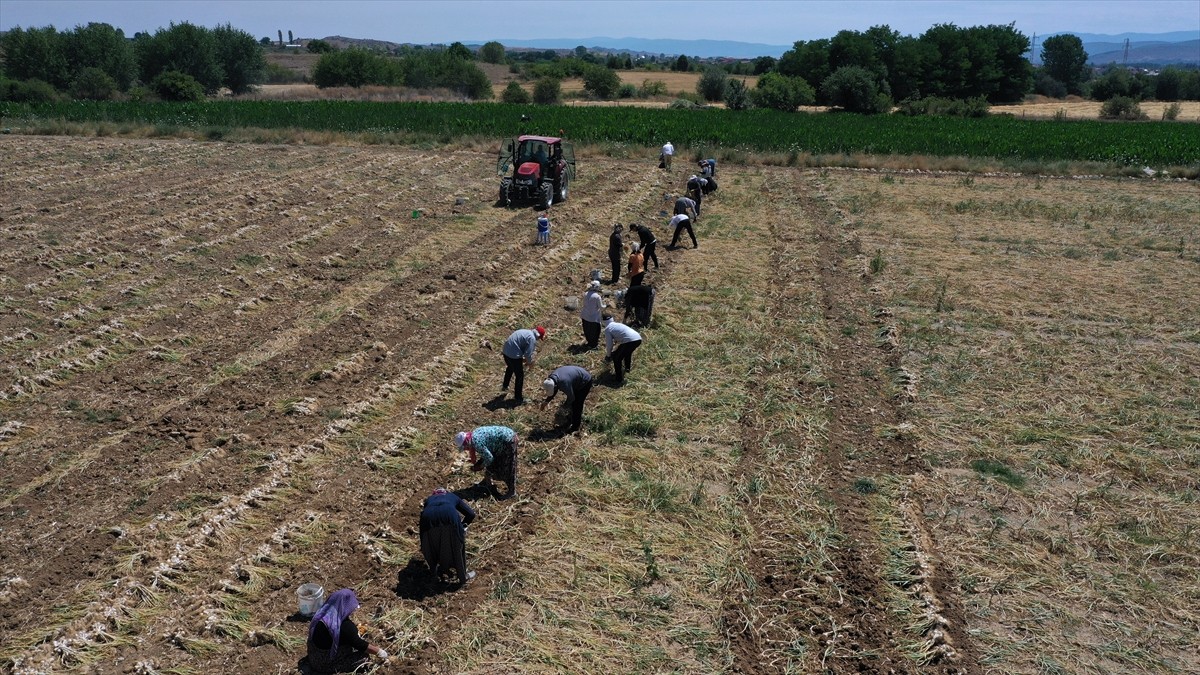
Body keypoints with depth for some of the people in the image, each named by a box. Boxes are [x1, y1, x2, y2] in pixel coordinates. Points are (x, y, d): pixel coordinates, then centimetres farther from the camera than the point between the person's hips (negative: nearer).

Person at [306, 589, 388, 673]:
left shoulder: (323, 614, -5)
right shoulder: (345, 626, -29)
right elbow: (360, 645, -18)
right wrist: (379, 651, -5)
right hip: (326, 665, -8)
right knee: (363, 654, -1)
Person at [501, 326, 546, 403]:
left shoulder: (525, 331, 15)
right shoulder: (532, 338, -13)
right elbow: (528, 354, -17)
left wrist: (522, 359, 19)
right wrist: (529, 362, 4)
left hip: (506, 351, 9)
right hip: (514, 355, -9)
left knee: (510, 368, 36)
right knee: (520, 375, 6)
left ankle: (505, 386, 56)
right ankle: (518, 398, 14)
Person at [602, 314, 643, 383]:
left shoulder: (607, 329, 7)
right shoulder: (618, 324, 29)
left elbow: (609, 344, 10)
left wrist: (608, 355, 25)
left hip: (630, 341, -8)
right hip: (638, 338, 8)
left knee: (616, 358, 11)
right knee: (627, 351, 38)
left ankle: (620, 378, 13)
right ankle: (627, 368, 56)